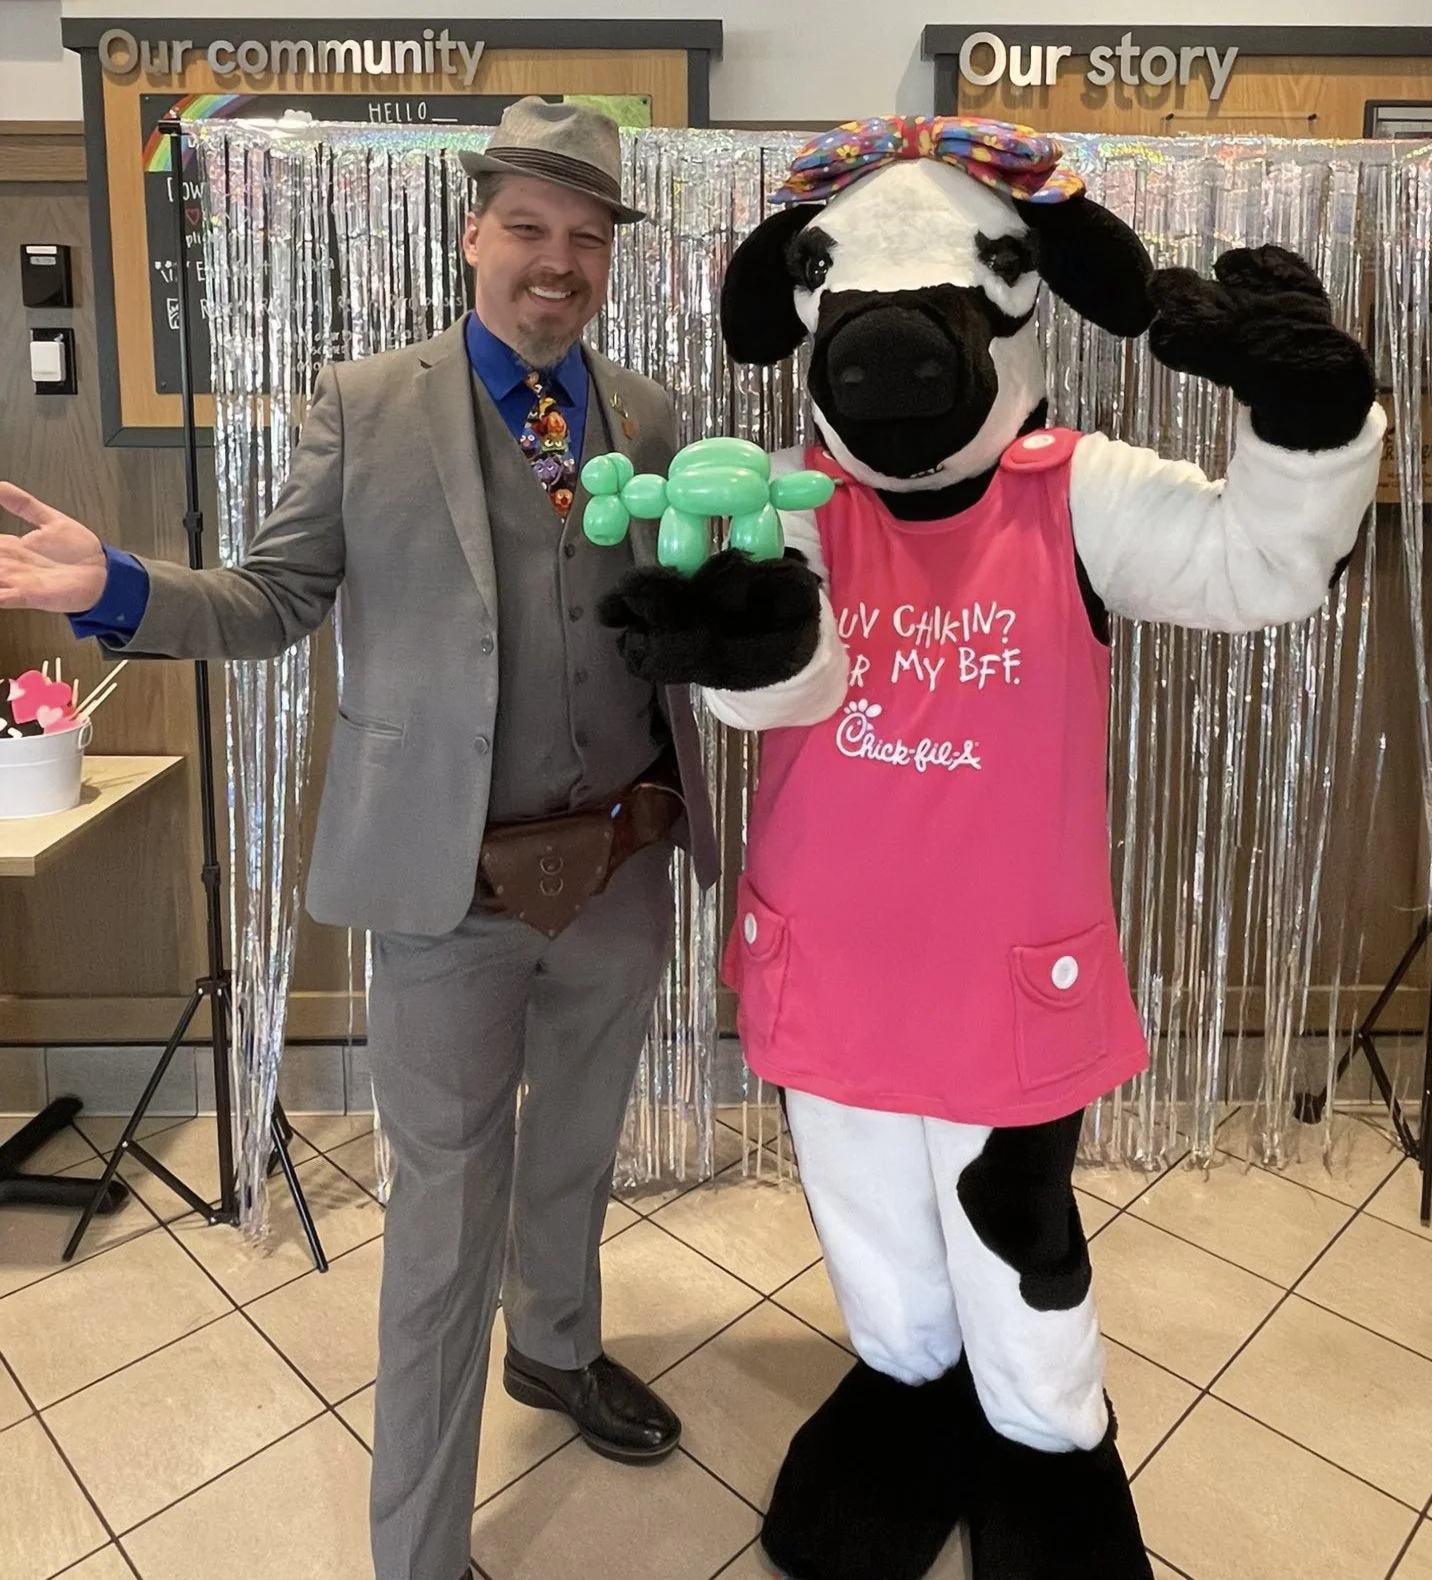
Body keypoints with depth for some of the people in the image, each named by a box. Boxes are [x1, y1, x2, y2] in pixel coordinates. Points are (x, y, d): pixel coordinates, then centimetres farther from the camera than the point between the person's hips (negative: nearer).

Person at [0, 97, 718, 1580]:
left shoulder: (651, 418, 6)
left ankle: (556, 1348, 55)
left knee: (576, 1147, 24)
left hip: (622, 867, 4)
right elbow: (274, 603, -2)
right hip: (457, 879, -3)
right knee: (448, 1211, 8)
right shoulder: (364, 404, -2)